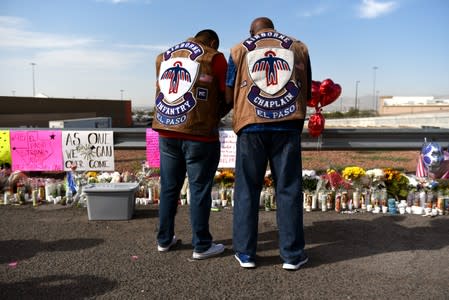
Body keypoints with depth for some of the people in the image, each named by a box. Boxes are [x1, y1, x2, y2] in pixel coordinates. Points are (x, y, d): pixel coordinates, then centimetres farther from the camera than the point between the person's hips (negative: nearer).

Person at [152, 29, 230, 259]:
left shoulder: (164, 57, 16)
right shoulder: (214, 58, 0)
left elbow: (162, 90, 15)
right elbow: (228, 96, 1)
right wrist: (215, 116, 18)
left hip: (166, 130, 5)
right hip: (199, 133, -5)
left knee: (169, 187, 14)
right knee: (199, 189, 4)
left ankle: (164, 240, 25)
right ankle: (201, 245, 12)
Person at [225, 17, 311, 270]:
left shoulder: (240, 49, 11)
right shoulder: (298, 47, 15)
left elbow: (229, 95, 8)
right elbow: (307, 92, 18)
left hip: (251, 125, 0)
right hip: (288, 126, 1)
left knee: (247, 189, 7)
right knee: (288, 189, 6)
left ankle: (245, 252, 12)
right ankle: (292, 254, 11)